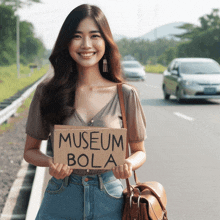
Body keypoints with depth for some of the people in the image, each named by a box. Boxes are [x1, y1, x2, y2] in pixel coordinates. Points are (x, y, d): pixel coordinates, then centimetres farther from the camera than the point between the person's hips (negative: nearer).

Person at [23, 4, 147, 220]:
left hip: (109, 202, 0)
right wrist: (50, 162, -15)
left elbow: (139, 151, 8)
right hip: (60, 202, 0)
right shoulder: (46, 92, -3)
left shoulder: (125, 94, -3)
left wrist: (130, 163, -15)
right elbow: (30, 150, 6)